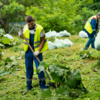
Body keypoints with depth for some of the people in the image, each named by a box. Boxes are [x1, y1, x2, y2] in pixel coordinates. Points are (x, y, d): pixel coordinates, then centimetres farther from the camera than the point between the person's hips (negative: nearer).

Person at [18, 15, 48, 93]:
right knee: (28, 68, 8)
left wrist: (38, 51, -16)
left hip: (37, 51, -3)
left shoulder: (39, 29, -16)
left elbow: (43, 40, -8)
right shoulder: (25, 28, -5)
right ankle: (29, 86, 20)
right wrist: (21, 35, -14)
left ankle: (42, 85, 10)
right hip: (28, 50, 4)